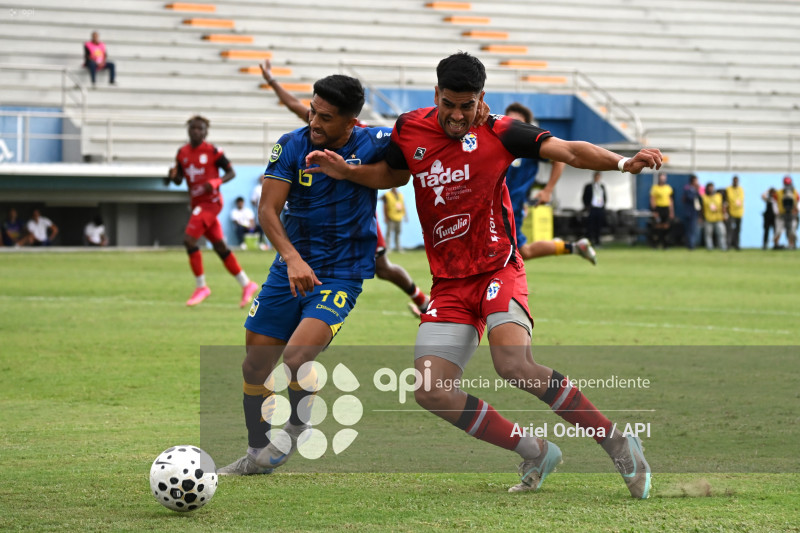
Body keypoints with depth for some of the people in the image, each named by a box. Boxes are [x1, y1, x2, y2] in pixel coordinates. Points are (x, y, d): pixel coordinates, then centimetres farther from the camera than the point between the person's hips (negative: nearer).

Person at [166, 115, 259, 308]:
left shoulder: (212, 151, -10)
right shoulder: (183, 152, 8)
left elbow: (231, 172, -5)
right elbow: (179, 180, 14)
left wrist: (216, 182, -22)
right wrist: (173, 176, -9)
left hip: (211, 201, -7)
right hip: (197, 203, 7)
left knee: (189, 240, -17)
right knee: (219, 246, 8)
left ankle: (201, 286, -6)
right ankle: (246, 285, 18)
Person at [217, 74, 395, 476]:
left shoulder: (372, 145, -10)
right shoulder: (292, 146, -8)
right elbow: (268, 210, -12)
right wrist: (292, 258, -27)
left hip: (341, 275, -4)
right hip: (291, 270, 4)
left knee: (296, 358, -22)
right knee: (255, 365, 7)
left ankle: (296, 429, 8)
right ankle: (257, 455, 26)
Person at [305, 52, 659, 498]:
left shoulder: (497, 133, -8)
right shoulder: (410, 130, 3)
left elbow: (569, 151, -13)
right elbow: (394, 174, 24)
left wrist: (623, 162, -30)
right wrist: (347, 171, 8)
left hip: (498, 266, -5)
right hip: (450, 282, 5)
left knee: (514, 365, -30)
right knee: (431, 391, -11)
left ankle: (618, 443, -16)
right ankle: (536, 453, 6)